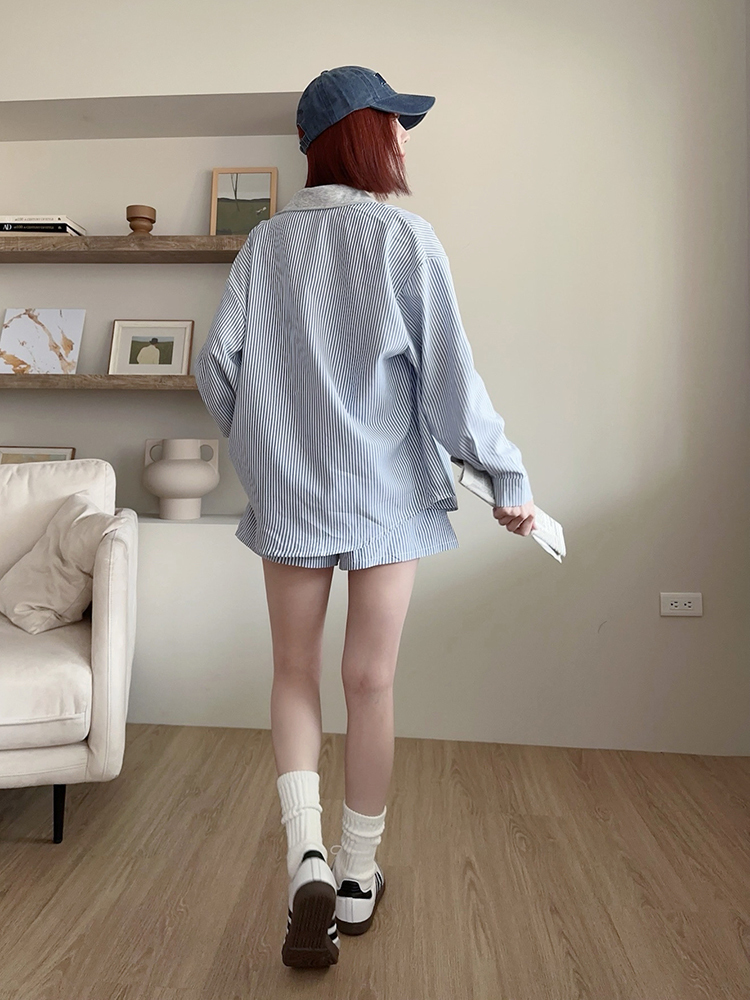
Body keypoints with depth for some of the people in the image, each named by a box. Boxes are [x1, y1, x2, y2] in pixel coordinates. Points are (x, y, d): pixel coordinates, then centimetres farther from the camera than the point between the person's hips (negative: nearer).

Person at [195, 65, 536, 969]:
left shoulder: (266, 243, 5)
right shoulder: (404, 237, -5)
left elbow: (218, 367, 3)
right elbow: (448, 377, -9)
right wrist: (507, 478, 0)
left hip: (288, 495, 3)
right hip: (388, 494, -2)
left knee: (295, 674, 15)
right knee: (370, 682, 9)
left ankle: (306, 859, 1)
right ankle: (357, 879, 24)